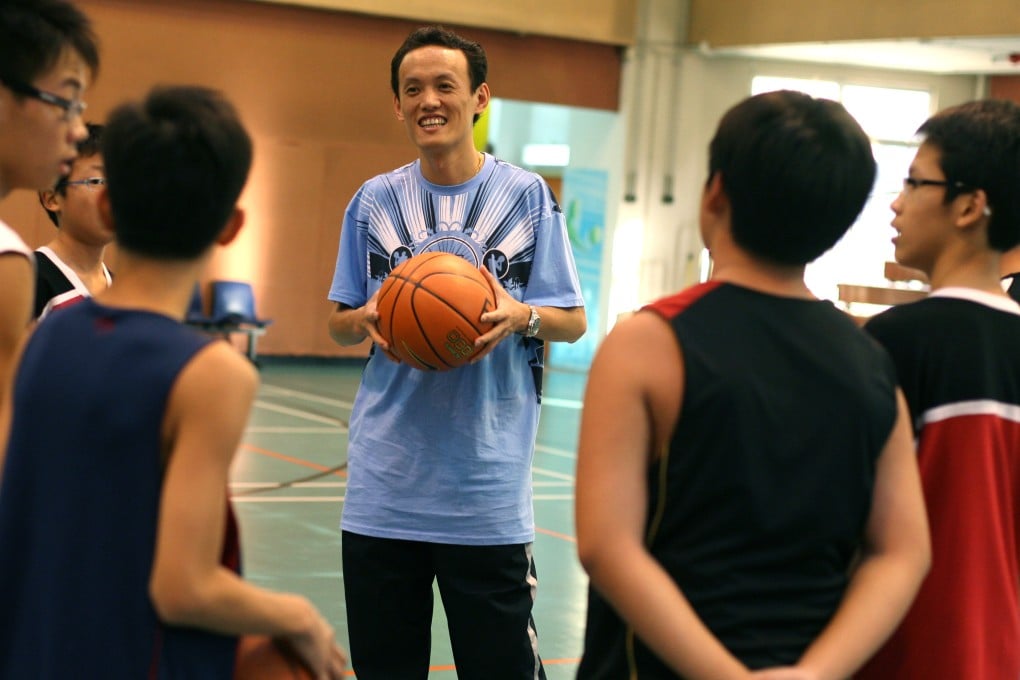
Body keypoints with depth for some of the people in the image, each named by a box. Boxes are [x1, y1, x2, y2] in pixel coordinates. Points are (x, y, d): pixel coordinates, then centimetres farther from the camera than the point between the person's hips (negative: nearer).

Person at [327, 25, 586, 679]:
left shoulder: (527, 196, 0)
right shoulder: (375, 201, 7)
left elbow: (574, 321, 4)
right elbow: (340, 323, 14)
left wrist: (524, 315, -18)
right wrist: (370, 320, -9)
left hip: (488, 492, -2)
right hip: (385, 485, 3)